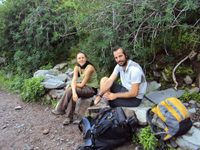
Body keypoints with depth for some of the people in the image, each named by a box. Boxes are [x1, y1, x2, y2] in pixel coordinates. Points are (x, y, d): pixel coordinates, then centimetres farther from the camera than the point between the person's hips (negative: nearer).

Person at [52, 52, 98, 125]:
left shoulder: (89, 67, -22)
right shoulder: (77, 67, -2)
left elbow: (82, 84, -21)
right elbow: (73, 81, -15)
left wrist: (75, 84, -3)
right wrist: (74, 92, -32)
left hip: (91, 89, -6)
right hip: (84, 87, 6)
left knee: (69, 90, -24)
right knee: (71, 91, -22)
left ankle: (60, 110, -8)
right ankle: (69, 117, -11)